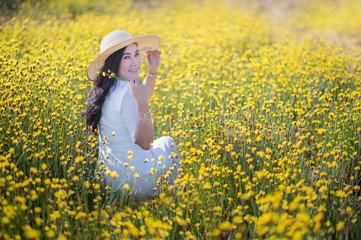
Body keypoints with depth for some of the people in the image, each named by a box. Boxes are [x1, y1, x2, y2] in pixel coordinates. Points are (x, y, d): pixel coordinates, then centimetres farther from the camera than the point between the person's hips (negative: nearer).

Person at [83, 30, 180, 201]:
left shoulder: (107, 87, 3)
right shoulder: (126, 93, -23)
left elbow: (143, 96, 23)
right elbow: (145, 143, -25)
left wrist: (153, 70, 13)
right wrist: (143, 103, -32)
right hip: (137, 182, -7)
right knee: (166, 142, 23)